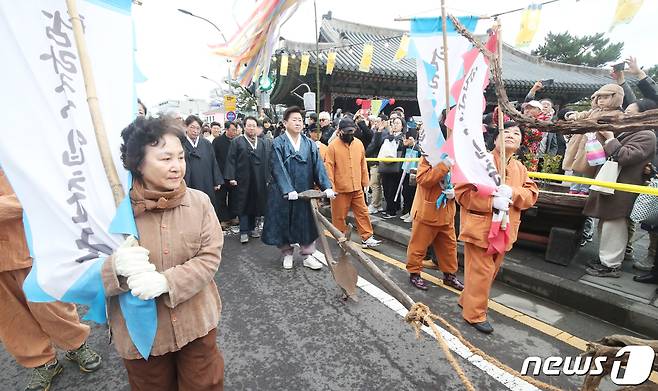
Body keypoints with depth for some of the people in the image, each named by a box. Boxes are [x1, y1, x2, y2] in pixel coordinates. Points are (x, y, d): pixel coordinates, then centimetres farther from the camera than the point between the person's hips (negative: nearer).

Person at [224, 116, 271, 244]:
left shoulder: (264, 143, 11)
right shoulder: (236, 141, 2)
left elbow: (267, 161, 9)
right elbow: (231, 160, -4)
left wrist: (268, 178, 3)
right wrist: (231, 177, -12)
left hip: (259, 180, 4)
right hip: (242, 180, -3)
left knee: (255, 204, 11)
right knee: (243, 205, 1)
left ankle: (252, 228, 24)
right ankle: (244, 232, 7)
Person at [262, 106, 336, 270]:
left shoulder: (309, 144, 4)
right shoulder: (278, 143, -6)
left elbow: (318, 166, -4)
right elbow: (279, 169, -15)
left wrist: (327, 187, -16)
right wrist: (288, 190, -27)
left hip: (305, 192, 3)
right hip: (283, 193, -2)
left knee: (307, 223, 9)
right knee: (284, 223, 9)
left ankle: (308, 255, 24)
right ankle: (287, 254, 28)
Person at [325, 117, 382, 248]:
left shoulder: (358, 143, 5)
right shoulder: (333, 146, -9)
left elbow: (363, 164, 11)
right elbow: (329, 167, -10)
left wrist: (365, 182, 12)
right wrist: (331, 187, -13)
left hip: (357, 187, 4)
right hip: (340, 189, -4)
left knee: (362, 212, 7)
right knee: (339, 215, 8)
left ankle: (367, 238, 16)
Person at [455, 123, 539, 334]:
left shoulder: (520, 168, 12)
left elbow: (531, 195, 4)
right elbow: (462, 191, -16)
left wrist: (512, 193, -17)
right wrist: (491, 202, -25)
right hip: (480, 227, -7)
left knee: (491, 270, 17)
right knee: (480, 272, -1)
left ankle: (467, 299, 36)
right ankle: (475, 314, 15)